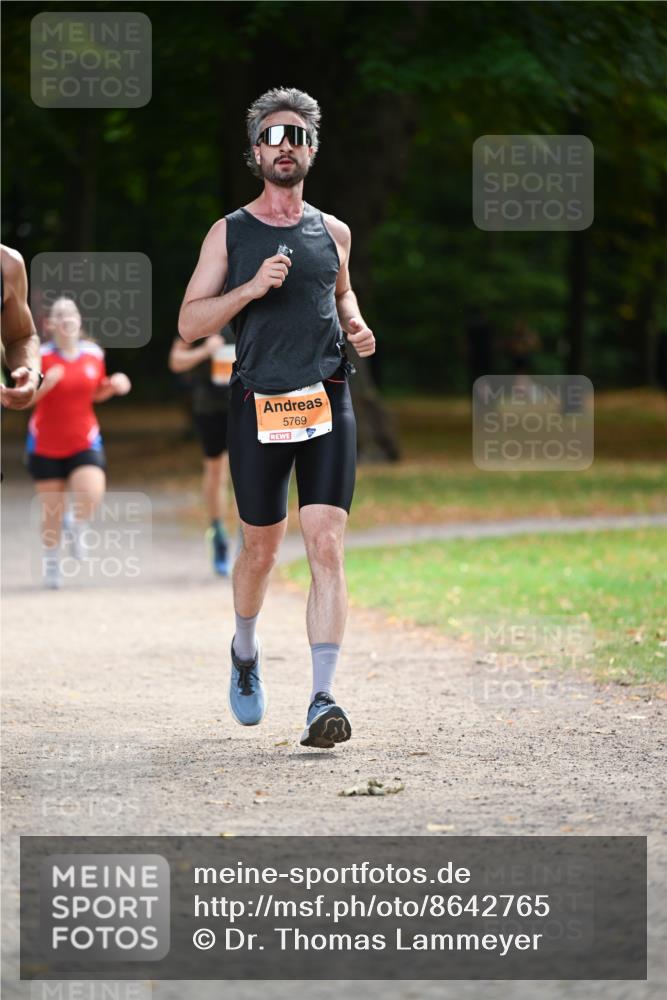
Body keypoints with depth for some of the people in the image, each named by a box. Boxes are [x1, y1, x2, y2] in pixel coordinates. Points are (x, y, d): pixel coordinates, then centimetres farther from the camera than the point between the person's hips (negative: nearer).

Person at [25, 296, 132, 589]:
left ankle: (78, 528, 11)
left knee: (92, 494, -23)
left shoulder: (94, 353, 1)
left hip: (84, 443, 1)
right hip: (46, 446, -1)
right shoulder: (41, 356, -10)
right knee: (52, 511, 4)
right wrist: (45, 384, -27)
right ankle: (50, 564, 27)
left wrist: (113, 386, -4)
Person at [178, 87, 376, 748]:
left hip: (327, 404, 1)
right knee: (261, 549, 10)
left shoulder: (331, 233, 12)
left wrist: (355, 326, 10)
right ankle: (245, 650, 41)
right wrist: (252, 288, -14)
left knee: (326, 546, -12)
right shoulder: (230, 234, 4)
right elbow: (189, 323, 0)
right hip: (258, 408, -1)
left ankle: (322, 699, -18)